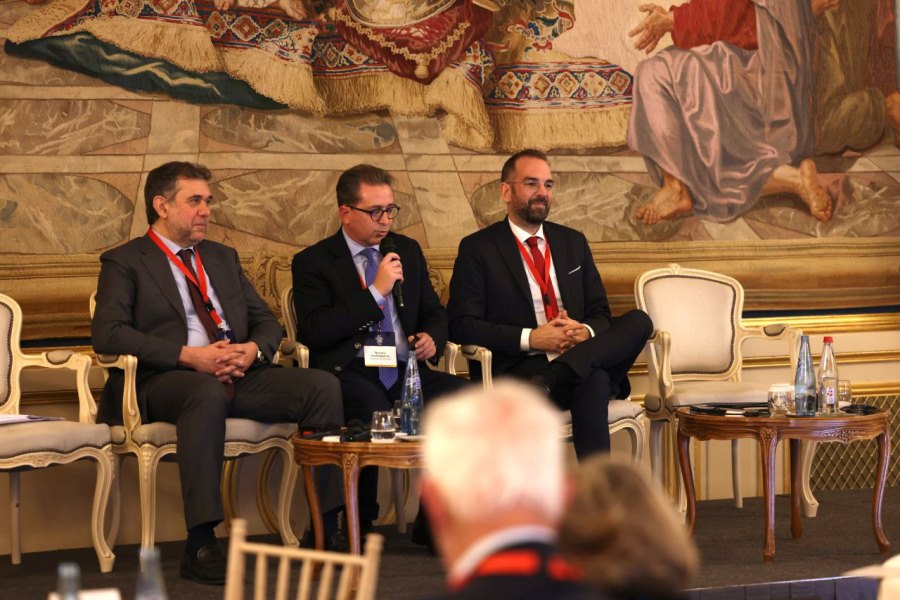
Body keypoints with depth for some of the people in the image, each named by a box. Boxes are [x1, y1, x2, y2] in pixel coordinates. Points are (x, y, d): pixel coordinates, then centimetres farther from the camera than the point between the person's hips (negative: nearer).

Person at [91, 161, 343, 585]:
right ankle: (200, 546, -40)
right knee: (207, 393, -41)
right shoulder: (124, 262, 6)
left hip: (240, 375, 6)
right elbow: (107, 333, -9)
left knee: (322, 385, -19)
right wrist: (188, 356, -19)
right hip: (165, 381, -6)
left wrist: (252, 350, -4)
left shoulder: (223, 258, 26)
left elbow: (267, 322, 22)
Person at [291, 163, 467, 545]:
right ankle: (359, 527, -19)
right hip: (349, 373, -5)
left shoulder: (407, 250, 20)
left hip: (404, 370, 5)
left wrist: (432, 338, 3)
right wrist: (375, 291, -11)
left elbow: (434, 312, 28)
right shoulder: (312, 262, 3)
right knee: (373, 407, -39)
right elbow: (314, 332, -11)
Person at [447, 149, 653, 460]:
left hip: (582, 358, 6)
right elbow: (461, 325, -4)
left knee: (638, 321, -26)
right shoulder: (478, 248, 4)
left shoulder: (572, 242, 21)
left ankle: (552, 377, -39)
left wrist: (585, 332, -7)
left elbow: (600, 313, 20)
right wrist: (530, 338, -15)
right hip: (518, 369, -6)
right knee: (593, 382, -37)